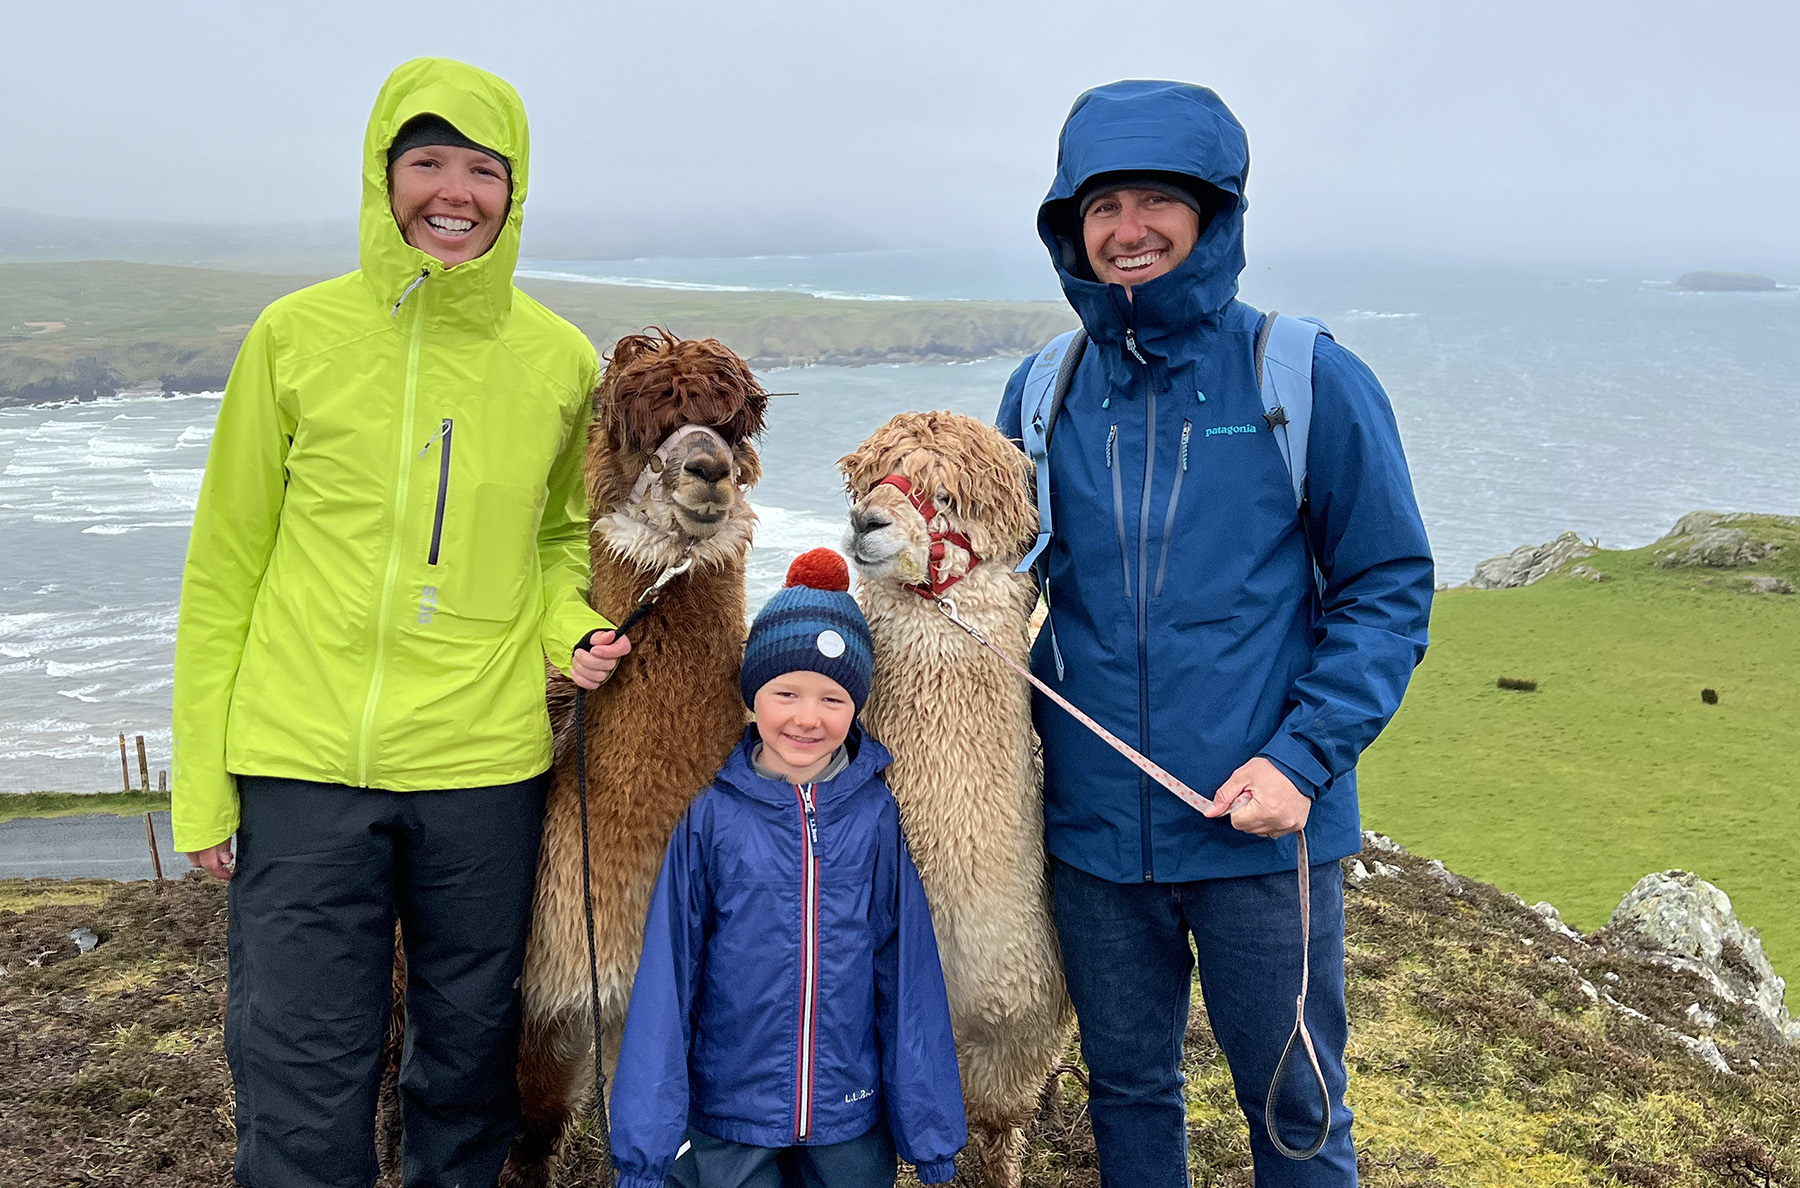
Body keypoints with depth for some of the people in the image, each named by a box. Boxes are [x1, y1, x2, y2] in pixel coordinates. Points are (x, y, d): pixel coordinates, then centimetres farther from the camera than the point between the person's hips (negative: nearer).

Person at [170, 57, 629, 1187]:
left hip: (489, 766, 2)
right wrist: (202, 778, 0)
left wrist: (571, 629, -7)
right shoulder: (298, 335, -2)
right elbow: (226, 566, 2)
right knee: (301, 1081, 4)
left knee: (469, 1054, 16)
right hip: (303, 764, -1)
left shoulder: (561, 359, 2)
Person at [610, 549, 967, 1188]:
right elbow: (665, 974, -6)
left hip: (852, 1117, 1)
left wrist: (931, 1132, 2)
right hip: (728, 1111, -1)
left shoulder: (877, 812, -7)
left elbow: (908, 972, -1)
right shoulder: (710, 814, -9)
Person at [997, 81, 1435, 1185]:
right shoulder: (1043, 395, 2)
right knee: (1127, 1087, 19)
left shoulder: (1310, 382, -8)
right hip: (1094, 830, 3)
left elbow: (1389, 588, -5)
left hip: (1264, 830, -2)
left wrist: (1303, 758, -15)